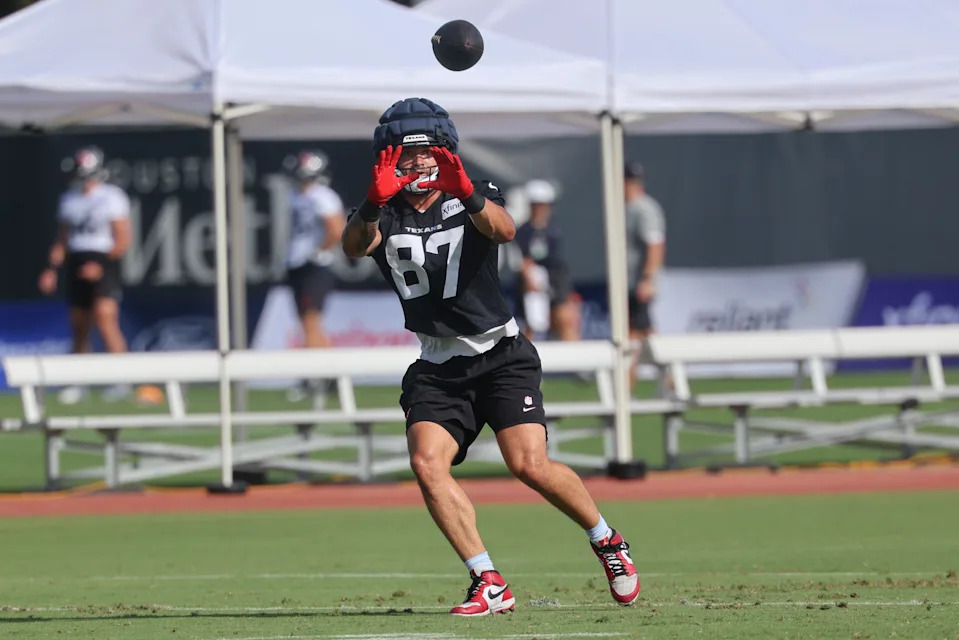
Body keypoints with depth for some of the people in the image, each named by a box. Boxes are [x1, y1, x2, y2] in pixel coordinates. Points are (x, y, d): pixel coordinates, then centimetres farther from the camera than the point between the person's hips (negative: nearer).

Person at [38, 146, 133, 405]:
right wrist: (53, 268, 9)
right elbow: (63, 238, 20)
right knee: (79, 326, 9)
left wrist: (100, 265, -16)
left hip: (103, 264, -6)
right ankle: (77, 383, 17)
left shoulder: (112, 197, -3)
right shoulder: (69, 199, 15)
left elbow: (123, 240, -7)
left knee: (105, 317, -20)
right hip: (76, 264, 6)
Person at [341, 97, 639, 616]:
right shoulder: (384, 214, 2)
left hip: (501, 355, -3)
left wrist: (466, 194, -48)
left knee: (528, 464, -17)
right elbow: (354, 247, -22)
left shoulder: (477, 198, -2)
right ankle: (488, 585, -15)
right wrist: (375, 201, -43)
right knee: (427, 464, -19)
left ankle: (607, 542, 7)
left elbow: (503, 229, -26)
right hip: (437, 368, 3)